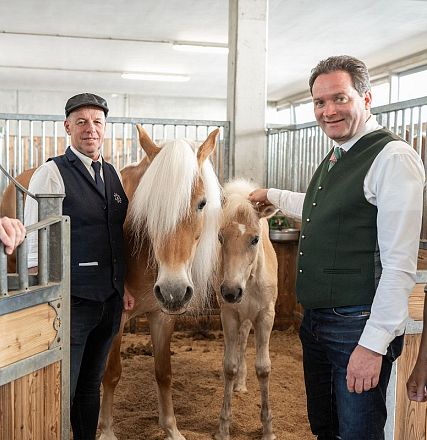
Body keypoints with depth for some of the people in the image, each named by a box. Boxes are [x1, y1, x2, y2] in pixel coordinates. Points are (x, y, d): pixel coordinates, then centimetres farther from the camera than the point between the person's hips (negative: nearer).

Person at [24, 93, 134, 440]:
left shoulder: (112, 174, 10)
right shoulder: (52, 173, -10)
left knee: (91, 384, 20)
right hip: (71, 302, -6)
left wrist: (124, 286, 14)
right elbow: (33, 239, -12)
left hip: (110, 300, 6)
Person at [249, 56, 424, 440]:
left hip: (357, 327, -9)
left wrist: (374, 344, -23)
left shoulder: (393, 157, -17)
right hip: (314, 321, 9)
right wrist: (272, 196, 38)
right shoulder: (335, 159, 12)